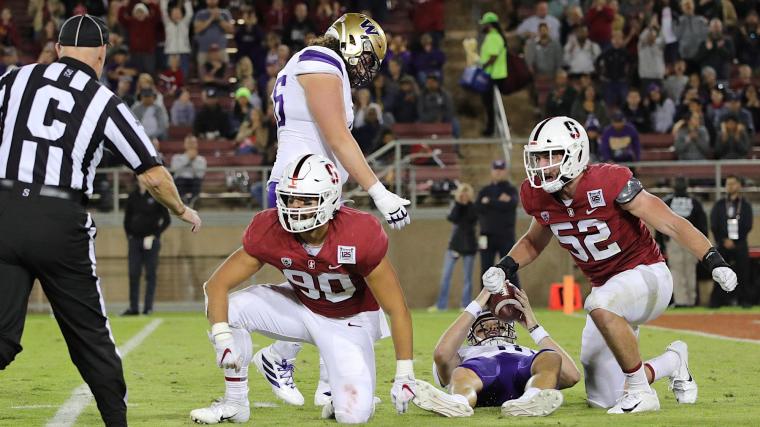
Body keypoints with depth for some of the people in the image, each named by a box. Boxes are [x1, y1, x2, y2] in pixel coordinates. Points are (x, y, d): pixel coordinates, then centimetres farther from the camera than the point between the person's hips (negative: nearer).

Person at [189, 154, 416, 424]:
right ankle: (235, 403, -3)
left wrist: (404, 376, -26)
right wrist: (223, 338, -36)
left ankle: (357, 393, 16)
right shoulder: (269, 232, -24)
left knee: (353, 415, -22)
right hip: (301, 308, 3)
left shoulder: (358, 237, -33)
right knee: (226, 309, -20)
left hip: (350, 322, -3)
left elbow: (397, 310, -25)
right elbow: (217, 285, -19)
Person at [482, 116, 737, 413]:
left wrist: (714, 262, -31)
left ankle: (641, 392, -23)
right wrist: (504, 267, -1)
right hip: (607, 287, 7)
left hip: (647, 275, -7)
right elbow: (533, 242, 17)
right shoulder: (540, 197, -6)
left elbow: (672, 225, -22)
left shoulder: (608, 183, -25)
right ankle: (672, 362, 34)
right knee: (602, 398, 7)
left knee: (600, 305, -41)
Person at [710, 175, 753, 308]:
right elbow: (714, 226, 4)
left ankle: (745, 299, 2)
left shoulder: (746, 206, 8)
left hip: (740, 245, -1)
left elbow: (747, 226, 1)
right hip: (722, 244, 1)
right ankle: (717, 300, 0)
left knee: (743, 273, -3)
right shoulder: (719, 205, 9)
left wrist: (734, 241, -8)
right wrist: (724, 241, -8)